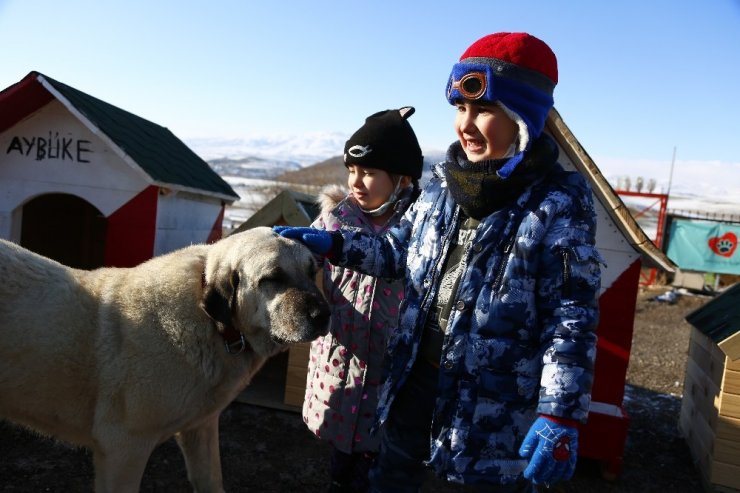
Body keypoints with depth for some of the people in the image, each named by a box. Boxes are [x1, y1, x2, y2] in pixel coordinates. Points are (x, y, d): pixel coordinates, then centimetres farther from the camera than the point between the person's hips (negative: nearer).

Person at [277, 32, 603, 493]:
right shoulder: (443, 184, 0)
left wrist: (559, 414, -21)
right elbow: (400, 251, 12)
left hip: (496, 395, -5)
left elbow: (571, 319, -17)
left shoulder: (559, 205, -17)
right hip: (417, 375, 6)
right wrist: (332, 243, 1)